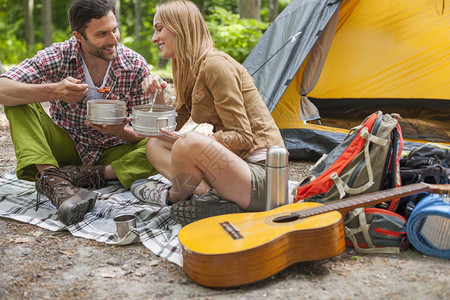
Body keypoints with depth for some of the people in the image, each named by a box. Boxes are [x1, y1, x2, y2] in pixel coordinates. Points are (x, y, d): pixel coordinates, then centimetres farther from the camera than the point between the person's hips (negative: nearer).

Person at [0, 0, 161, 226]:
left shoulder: (135, 66, -12)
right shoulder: (58, 57, -14)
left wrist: (122, 132, -32)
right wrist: (53, 91, -41)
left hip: (112, 153, 0)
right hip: (65, 147, 0)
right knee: (19, 101, -21)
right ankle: (54, 180, -35)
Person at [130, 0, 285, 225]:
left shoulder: (216, 65, -15)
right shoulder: (190, 71, 14)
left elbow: (242, 137, -19)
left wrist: (186, 139, -26)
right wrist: (158, 96, 3)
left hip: (260, 174, -10)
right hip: (231, 164, 10)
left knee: (188, 146, -34)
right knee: (155, 145, 9)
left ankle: (171, 198, -2)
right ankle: (208, 195, -12)